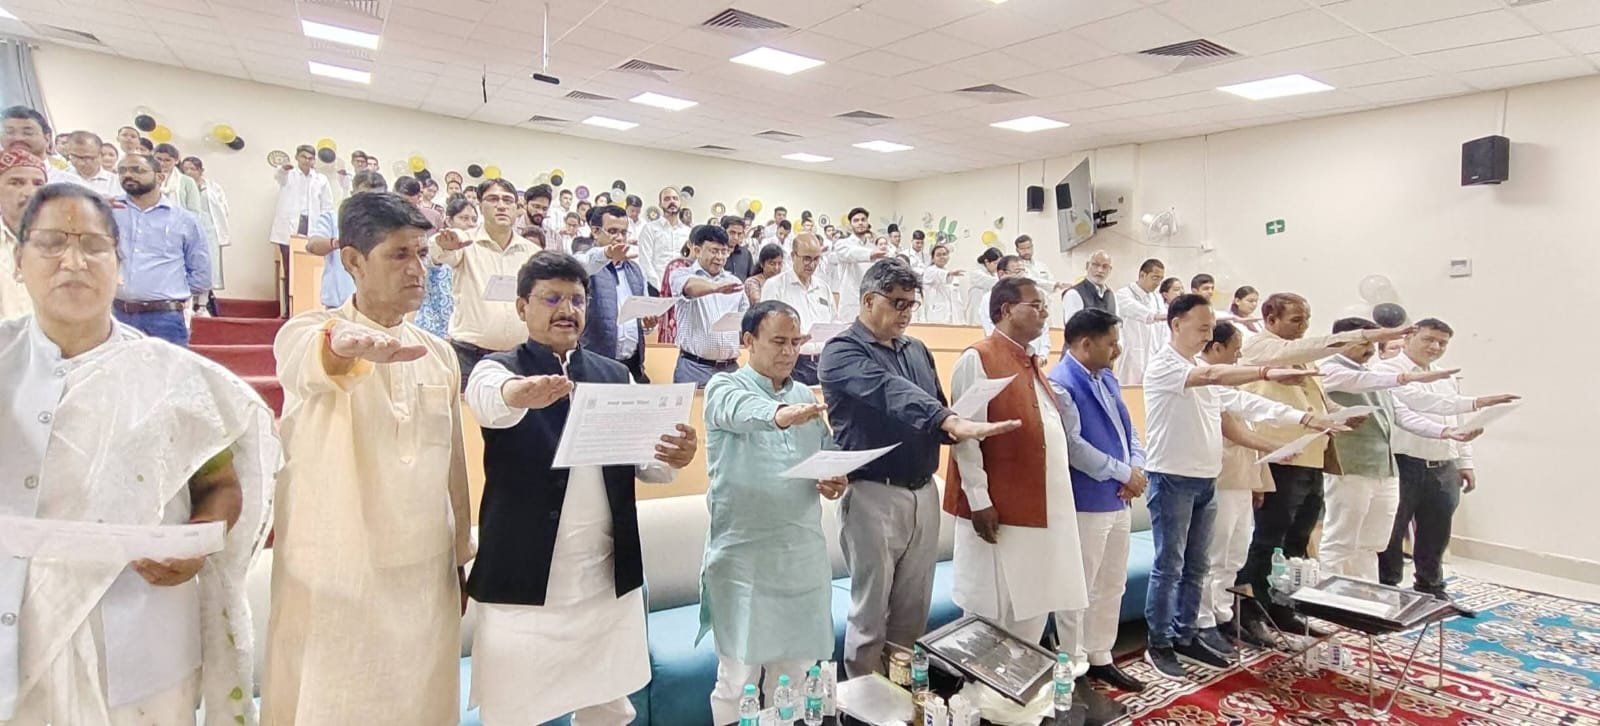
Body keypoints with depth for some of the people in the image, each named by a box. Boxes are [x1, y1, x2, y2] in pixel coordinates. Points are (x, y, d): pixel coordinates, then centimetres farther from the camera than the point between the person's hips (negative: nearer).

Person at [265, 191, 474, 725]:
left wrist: (461, 559, 14)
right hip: (332, 581, -4)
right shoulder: (306, 334, -8)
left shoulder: (438, 354, 6)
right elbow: (313, 361, -34)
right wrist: (346, 343, -57)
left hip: (424, 576, 4)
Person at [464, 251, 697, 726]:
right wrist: (520, 394, -50)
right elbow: (490, 399, -26)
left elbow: (638, 458, 6)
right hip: (524, 581, -3)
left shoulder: (615, 375, 9)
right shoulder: (497, 368, -3)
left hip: (610, 580, 4)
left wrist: (672, 459, -17)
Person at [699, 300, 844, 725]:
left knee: (796, 668, 14)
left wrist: (836, 480, -4)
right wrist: (780, 414, -50)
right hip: (744, 555, -5)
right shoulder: (725, 388, -5)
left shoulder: (807, 396, 12)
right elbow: (743, 411, -29)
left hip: (803, 553, 5)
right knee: (738, 676, 3)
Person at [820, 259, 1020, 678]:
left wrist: (953, 431, -4)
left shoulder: (918, 351, 14)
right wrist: (953, 422, -39)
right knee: (871, 612, 2)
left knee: (914, 612, 15)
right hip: (873, 495, -6)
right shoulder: (842, 352, -9)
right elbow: (891, 392, -26)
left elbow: (935, 408, 20)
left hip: (923, 493, 7)